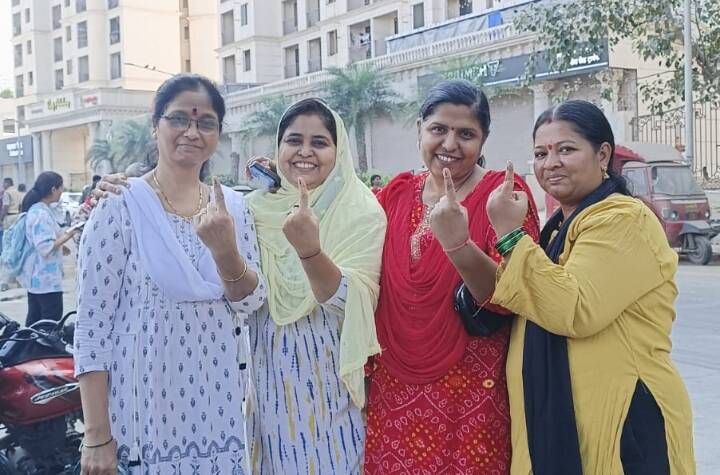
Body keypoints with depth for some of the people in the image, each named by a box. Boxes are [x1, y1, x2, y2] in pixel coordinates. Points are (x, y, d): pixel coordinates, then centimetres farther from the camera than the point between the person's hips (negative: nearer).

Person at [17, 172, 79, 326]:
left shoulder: (35, 209, 11)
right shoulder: (41, 213, -20)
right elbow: (45, 248, -25)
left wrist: (59, 245, 15)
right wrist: (67, 235, -15)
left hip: (37, 276, 10)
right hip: (45, 277, -10)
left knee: (35, 317, 14)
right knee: (52, 320, -5)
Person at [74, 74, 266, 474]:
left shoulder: (233, 206, 3)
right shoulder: (120, 208, -10)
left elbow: (251, 304, -2)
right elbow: (92, 326, -11)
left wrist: (225, 249, -21)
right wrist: (97, 437, -13)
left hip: (220, 407, 4)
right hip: (145, 410, -4)